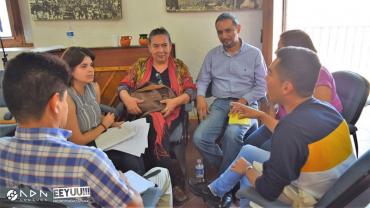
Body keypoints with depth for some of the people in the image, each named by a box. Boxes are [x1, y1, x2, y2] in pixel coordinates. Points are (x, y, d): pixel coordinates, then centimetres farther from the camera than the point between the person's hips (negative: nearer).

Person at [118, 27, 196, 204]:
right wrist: (127, 98, -15)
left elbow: (191, 90, 4)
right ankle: (176, 179, -18)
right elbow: (123, 86, 9)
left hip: (169, 113, -1)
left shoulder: (179, 66, 13)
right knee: (155, 132, -33)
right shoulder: (139, 66, 16)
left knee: (155, 131, -33)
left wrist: (175, 101, -17)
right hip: (143, 113, 1)